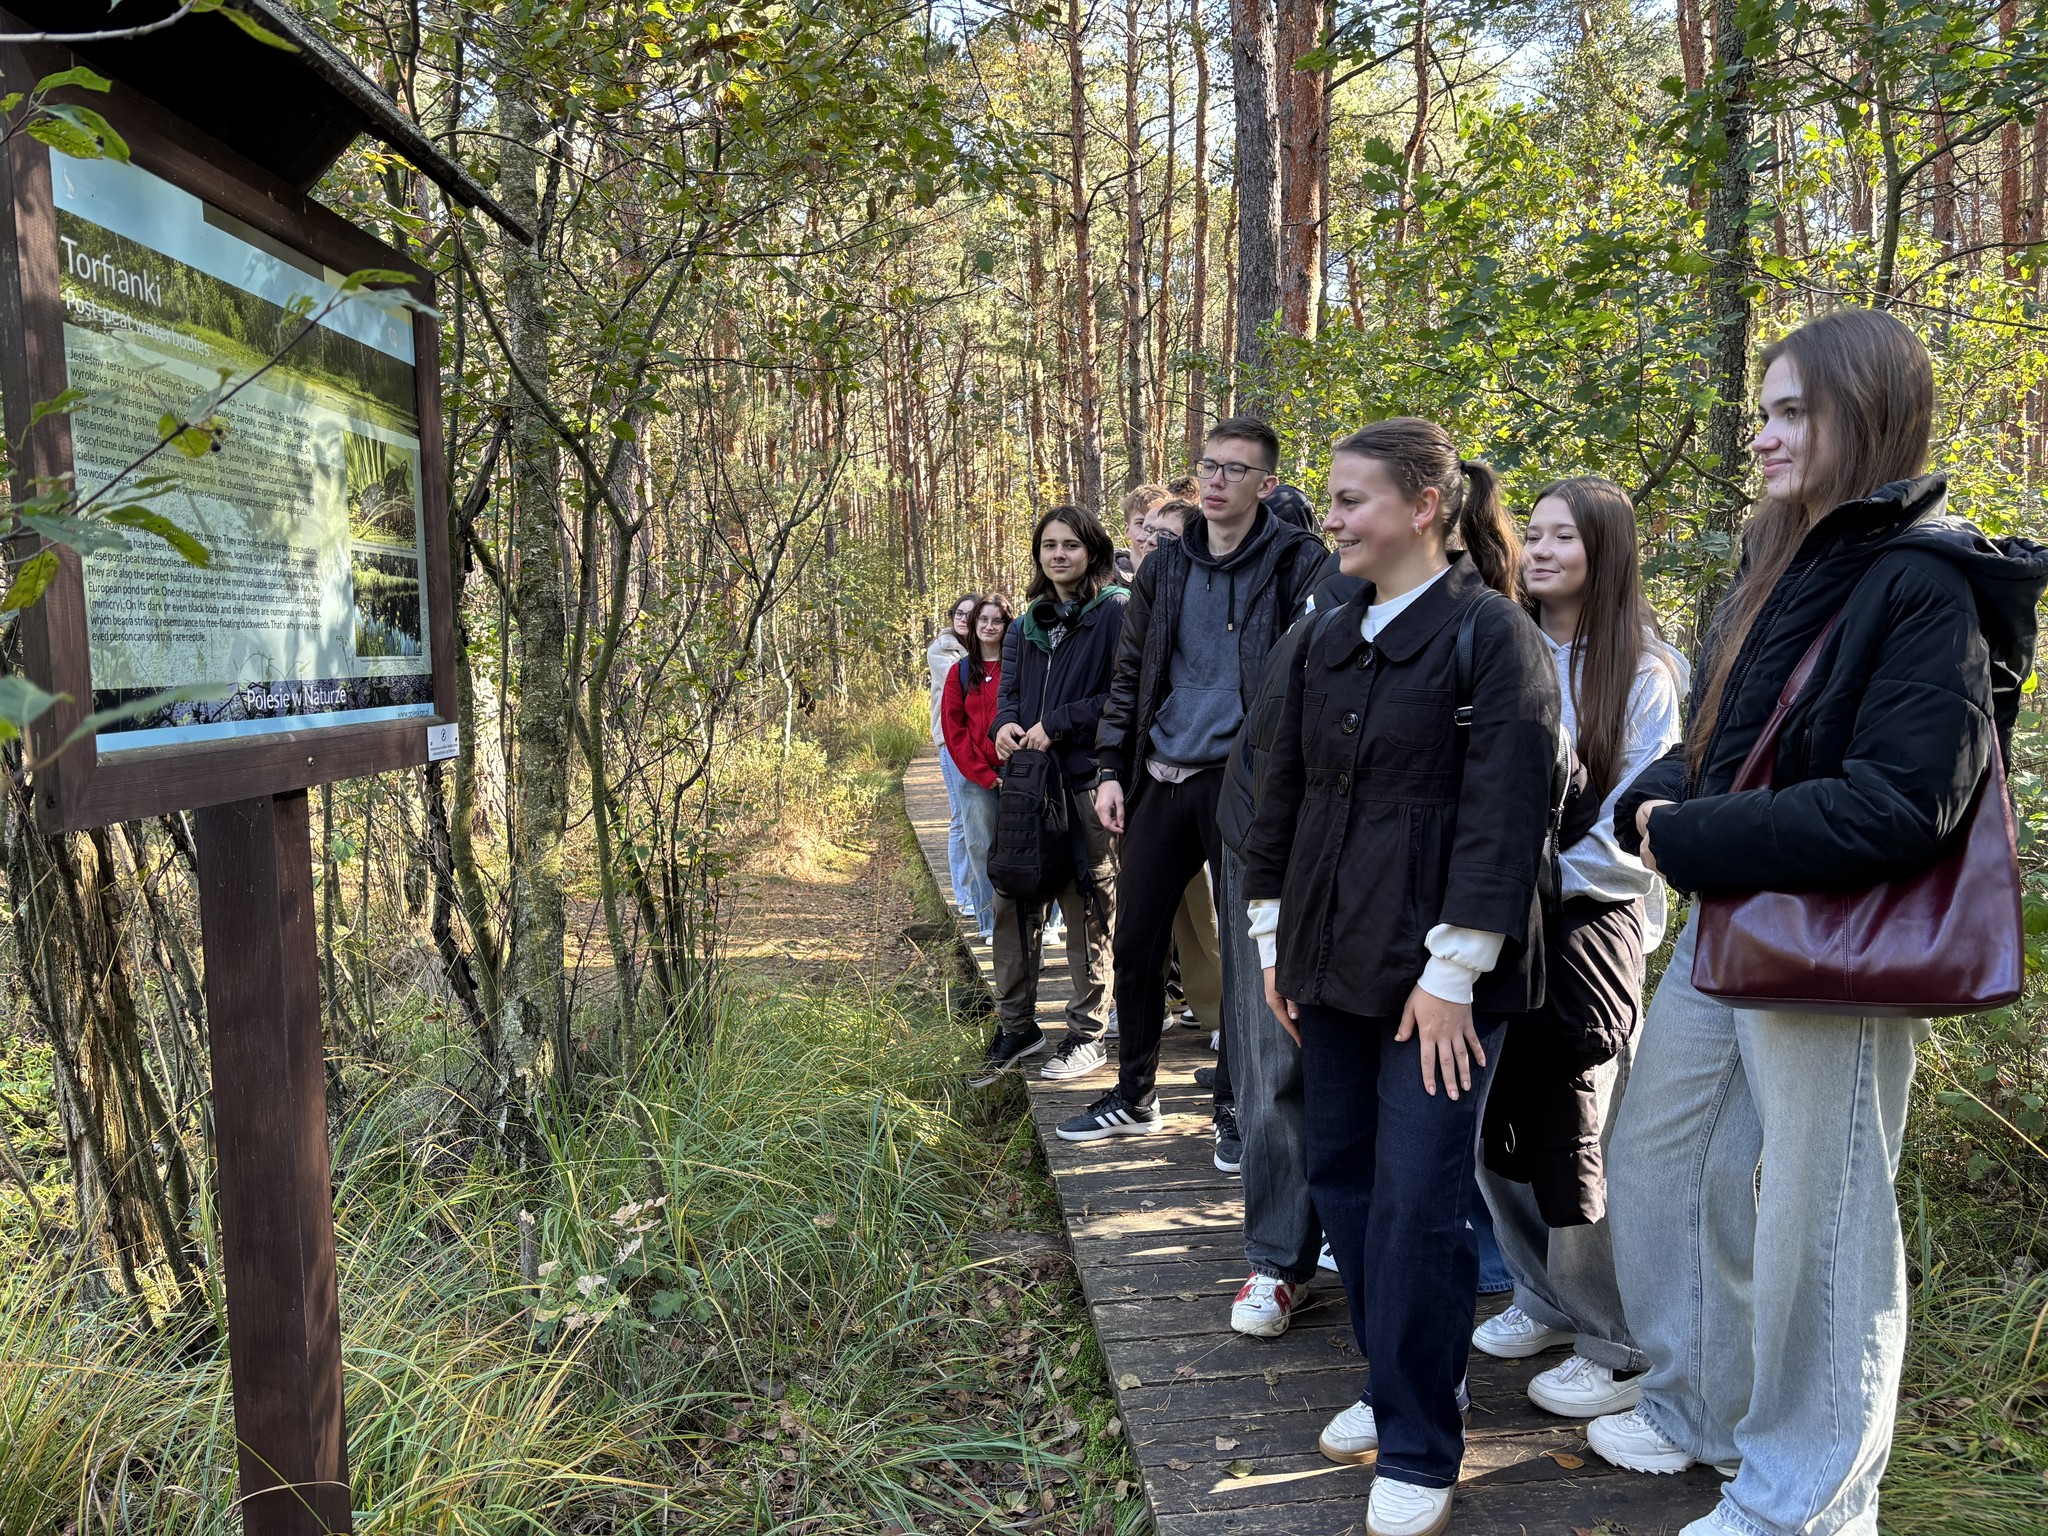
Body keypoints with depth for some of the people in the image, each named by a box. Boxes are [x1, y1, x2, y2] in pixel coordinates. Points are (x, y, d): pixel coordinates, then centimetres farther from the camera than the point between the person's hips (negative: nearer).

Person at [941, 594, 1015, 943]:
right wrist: (983, 776, -5)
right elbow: (954, 730, 4)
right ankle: (992, 923, 12)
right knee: (982, 848, 4)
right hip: (976, 779, 2)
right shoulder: (961, 671, 9)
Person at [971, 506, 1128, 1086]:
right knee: (1013, 901, 8)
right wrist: (1006, 724, -5)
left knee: (1087, 908, 2)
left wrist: (1055, 724, -13)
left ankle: (1088, 1034, 15)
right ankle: (1016, 1027, 21)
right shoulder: (1027, 626, 17)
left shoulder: (1116, 613, -5)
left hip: (1086, 782, -6)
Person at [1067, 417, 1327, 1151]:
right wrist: (1112, 770, 8)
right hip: (1161, 781, 5)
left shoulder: (1296, 562, -4)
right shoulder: (1166, 566, 11)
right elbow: (1129, 675, 15)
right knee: (1135, 942, 9)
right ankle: (1134, 1096, 25)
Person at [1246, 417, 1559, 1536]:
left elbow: (1505, 816, -15)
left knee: (1416, 1203, -2)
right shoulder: (1328, 640, 11)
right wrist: (1275, 937, 13)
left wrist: (1452, 972, -17)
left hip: (1438, 981, -7)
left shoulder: (1492, 636, -10)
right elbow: (1283, 793, 15)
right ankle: (1394, 1388, 32)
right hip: (1334, 963, 7)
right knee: (1342, 1176, 13)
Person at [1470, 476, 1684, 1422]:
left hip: (1587, 923, -5)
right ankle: (1545, 1298, 32)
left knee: (1579, 1140, -2)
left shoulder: (1642, 672, -5)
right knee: (1494, 1124, 11)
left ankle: (1623, 1348, 17)